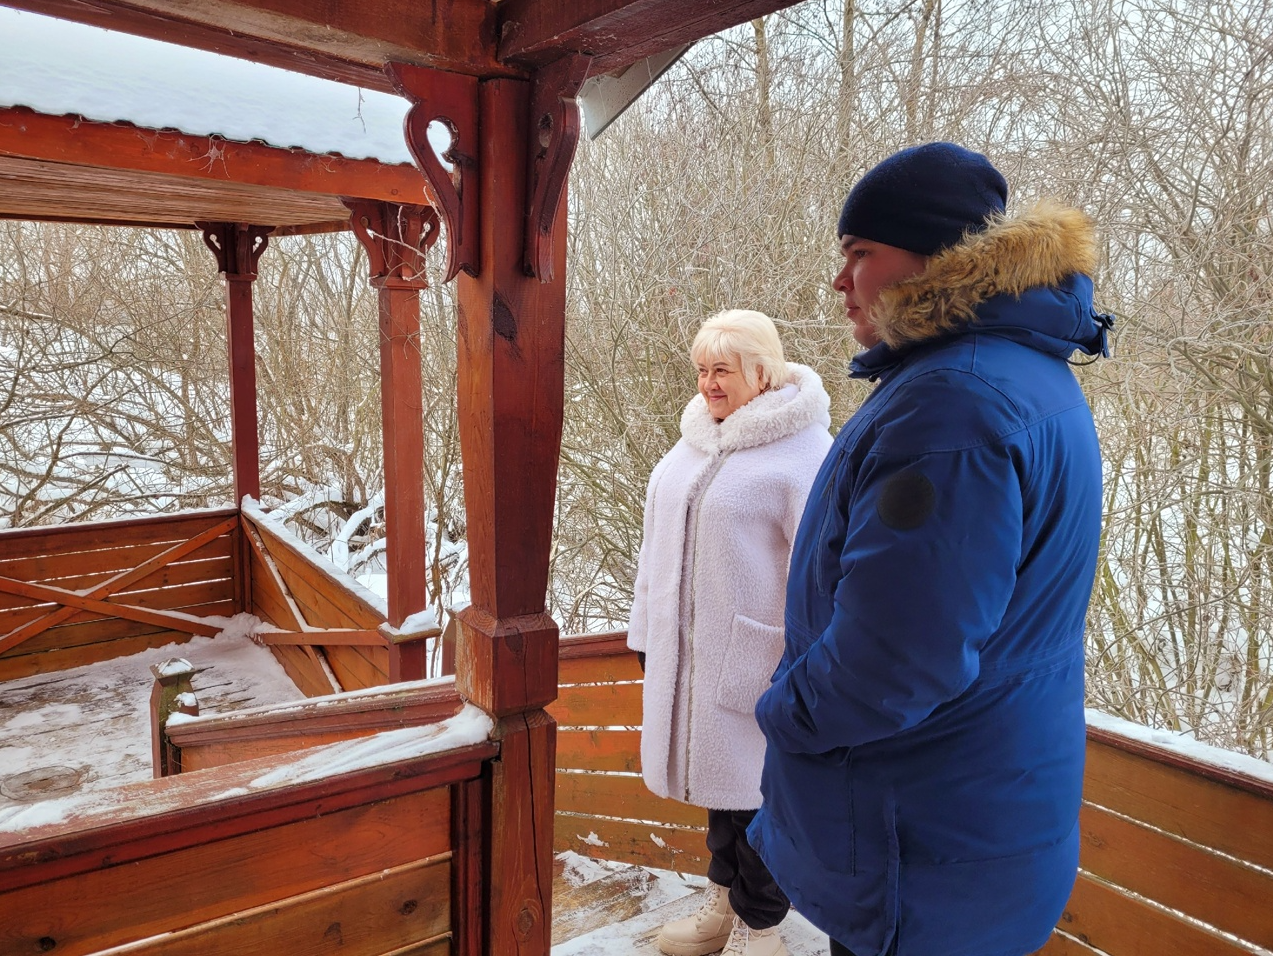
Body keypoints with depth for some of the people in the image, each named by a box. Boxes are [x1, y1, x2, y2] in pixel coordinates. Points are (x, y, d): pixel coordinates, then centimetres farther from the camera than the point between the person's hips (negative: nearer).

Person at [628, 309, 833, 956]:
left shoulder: (803, 450, -15)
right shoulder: (696, 438, 8)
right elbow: (659, 543, 14)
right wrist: (647, 631, 16)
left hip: (758, 654, -7)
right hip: (690, 648, 7)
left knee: (755, 784, 7)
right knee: (713, 768, 19)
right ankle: (724, 900, 39)